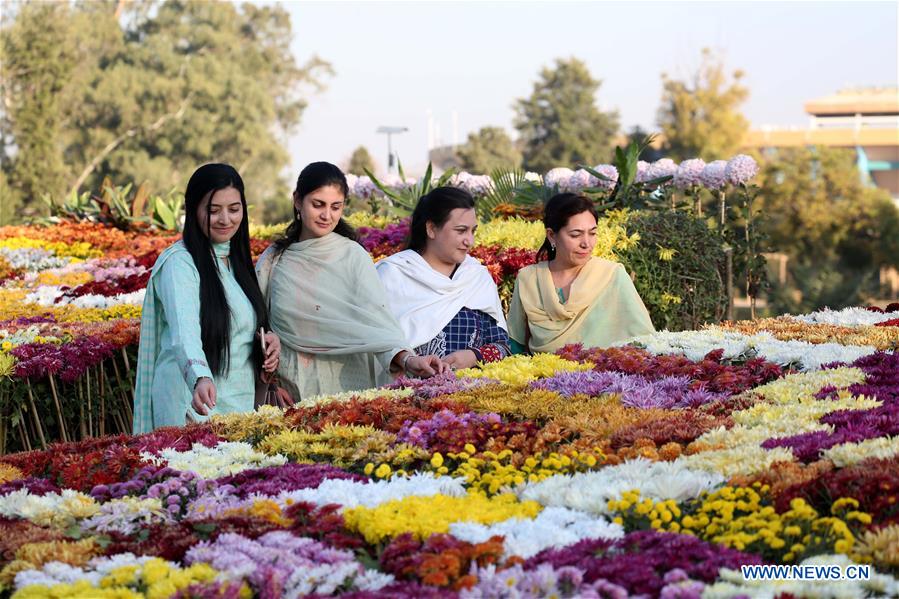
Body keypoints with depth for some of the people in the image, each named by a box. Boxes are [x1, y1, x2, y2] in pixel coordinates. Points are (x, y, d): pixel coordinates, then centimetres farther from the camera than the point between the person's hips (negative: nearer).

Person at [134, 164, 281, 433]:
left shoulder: (238, 260, 12)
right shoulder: (179, 263, -13)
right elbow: (184, 329, -29)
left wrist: (271, 338, 0)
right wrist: (200, 378, -48)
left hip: (241, 400, 7)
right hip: (196, 403, -7)